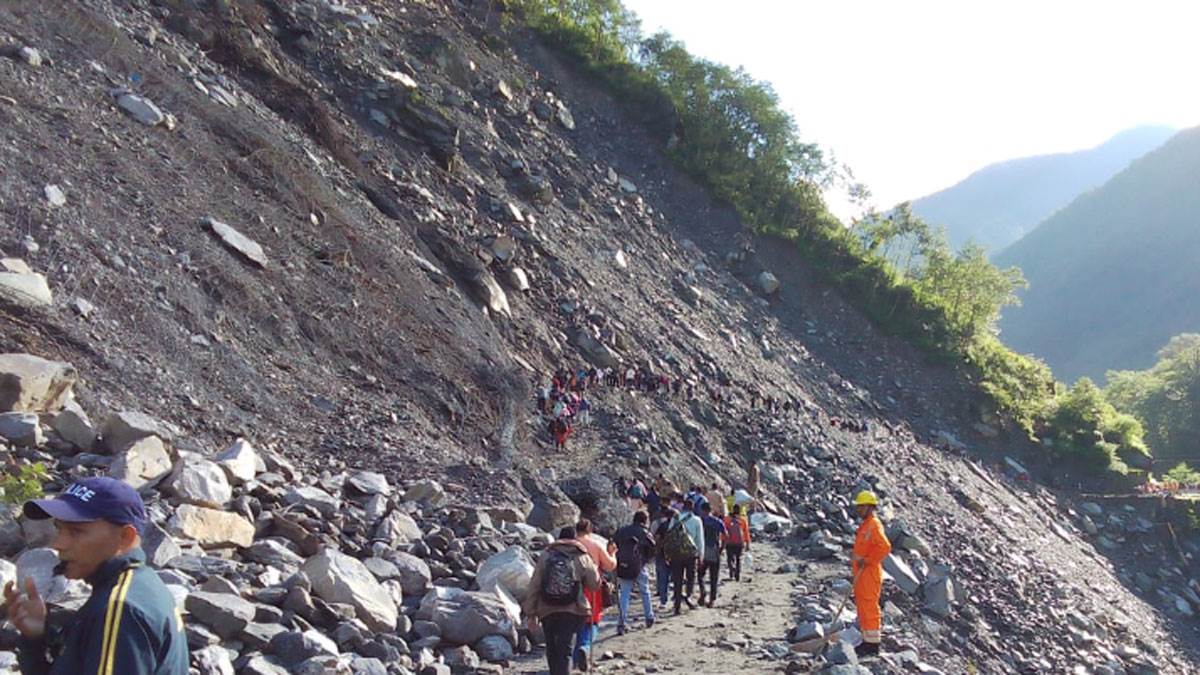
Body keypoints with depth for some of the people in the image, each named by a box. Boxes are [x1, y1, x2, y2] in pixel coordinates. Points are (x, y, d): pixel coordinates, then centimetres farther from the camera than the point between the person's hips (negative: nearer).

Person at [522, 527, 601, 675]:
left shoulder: (545, 555, 3)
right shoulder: (583, 558, -1)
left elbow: (534, 585, 1)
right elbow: (594, 584, 7)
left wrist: (531, 613, 5)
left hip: (547, 611, 2)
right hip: (573, 611, -2)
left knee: (552, 650, 18)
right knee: (564, 650, -3)